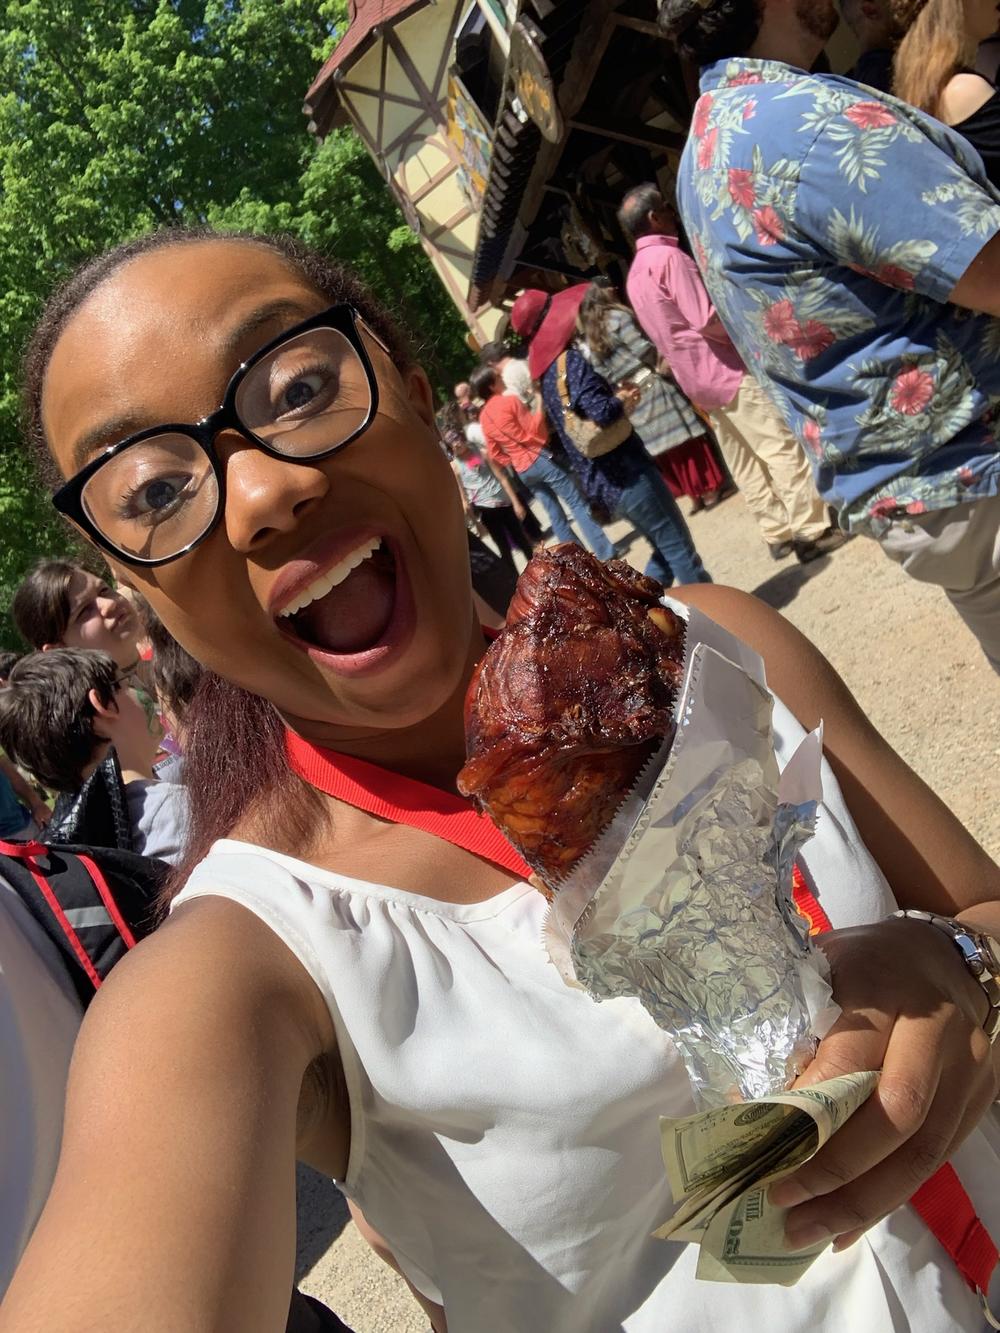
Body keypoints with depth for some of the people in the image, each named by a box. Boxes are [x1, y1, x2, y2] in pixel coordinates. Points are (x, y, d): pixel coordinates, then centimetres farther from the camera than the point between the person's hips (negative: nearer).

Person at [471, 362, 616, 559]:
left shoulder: (483, 417, 9)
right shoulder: (510, 401, -11)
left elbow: (494, 454, 12)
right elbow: (535, 430, -10)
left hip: (522, 470, 7)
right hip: (541, 459, -7)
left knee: (554, 513, 14)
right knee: (578, 504, -2)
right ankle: (605, 552, -2)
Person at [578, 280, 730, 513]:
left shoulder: (587, 341, 10)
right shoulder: (616, 316, -9)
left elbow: (602, 376, 8)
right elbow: (644, 350, -12)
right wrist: (661, 363, 4)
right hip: (651, 387, -6)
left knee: (660, 443, 11)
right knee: (682, 436, 3)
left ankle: (694, 494, 16)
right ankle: (708, 489, 9)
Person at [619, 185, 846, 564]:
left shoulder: (635, 274, 15)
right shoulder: (667, 256, -14)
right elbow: (707, 320, -19)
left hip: (695, 376, 9)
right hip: (724, 368, -9)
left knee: (742, 462, 10)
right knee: (782, 448, -6)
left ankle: (778, 532, 15)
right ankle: (811, 530, -5)